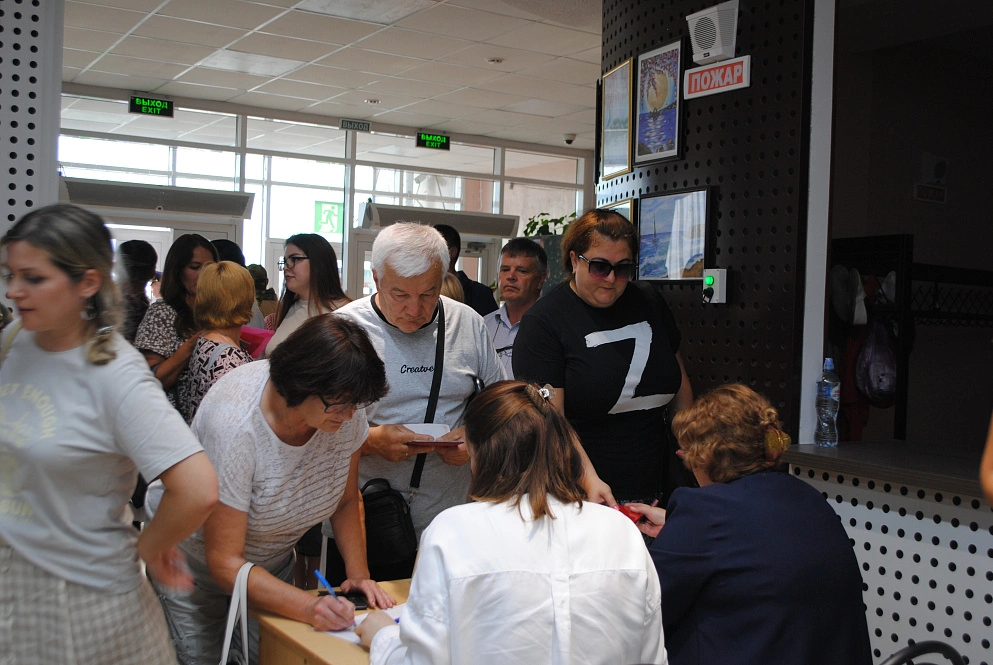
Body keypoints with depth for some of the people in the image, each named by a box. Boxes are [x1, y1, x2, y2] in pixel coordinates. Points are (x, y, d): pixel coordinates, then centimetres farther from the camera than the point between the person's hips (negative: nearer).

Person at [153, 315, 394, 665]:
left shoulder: (345, 407, -21)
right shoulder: (234, 425, -36)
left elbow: (347, 501, -5)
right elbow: (224, 561, -31)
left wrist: (358, 574, -19)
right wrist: (307, 606, -41)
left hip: (273, 558, 5)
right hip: (196, 560, -4)